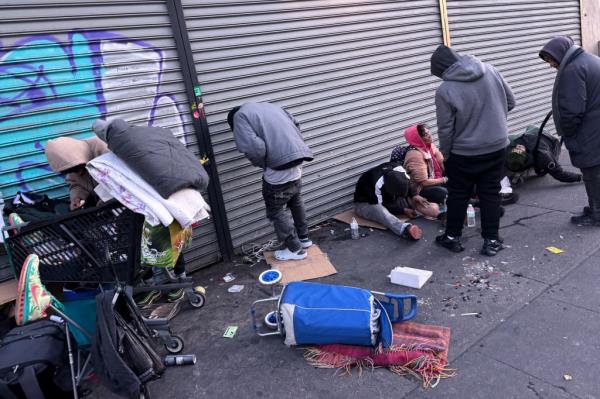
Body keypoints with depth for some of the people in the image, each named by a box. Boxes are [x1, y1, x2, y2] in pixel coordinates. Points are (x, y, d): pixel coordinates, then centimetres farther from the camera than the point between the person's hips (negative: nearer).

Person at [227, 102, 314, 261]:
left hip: (279, 168, -8)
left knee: (276, 211, 10)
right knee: (296, 202, 28)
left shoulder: (239, 116, -1)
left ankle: (295, 249, 20)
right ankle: (304, 238, 42)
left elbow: (254, 148, -17)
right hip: (297, 158, 8)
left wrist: (262, 164, 1)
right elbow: (296, 124, 20)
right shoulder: (268, 106, 22)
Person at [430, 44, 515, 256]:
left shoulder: (445, 91, -19)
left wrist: (445, 153, 2)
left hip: (465, 154, -4)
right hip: (497, 147, 4)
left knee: (458, 195, 12)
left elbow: (445, 130, -13)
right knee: (490, 193, 12)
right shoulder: (490, 71, -3)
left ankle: (452, 237, 24)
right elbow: (510, 101, 7)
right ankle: (491, 240, 19)